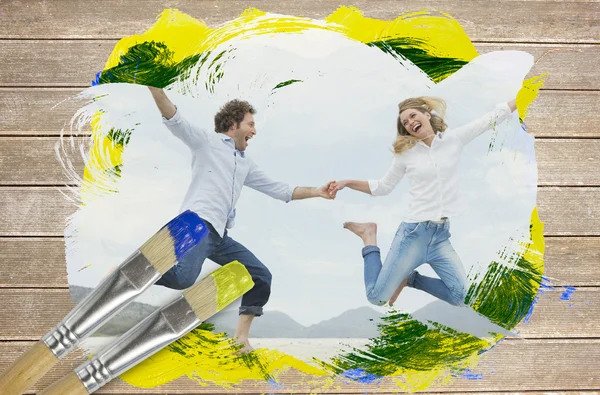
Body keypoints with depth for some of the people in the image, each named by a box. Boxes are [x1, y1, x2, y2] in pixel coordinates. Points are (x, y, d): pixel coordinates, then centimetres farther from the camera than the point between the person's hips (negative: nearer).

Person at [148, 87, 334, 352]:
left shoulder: (246, 164, 27)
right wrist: (154, 85, -20)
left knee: (261, 276, 4)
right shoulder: (206, 141, 9)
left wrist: (317, 192, 20)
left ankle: (241, 335, 11)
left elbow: (278, 190, 27)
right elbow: (174, 119, -5)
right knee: (183, 278, -32)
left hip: (220, 236, 8)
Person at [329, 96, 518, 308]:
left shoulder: (454, 139, 5)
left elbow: (494, 116, 8)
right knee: (377, 298, -2)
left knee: (462, 298, 1)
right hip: (413, 233, -2)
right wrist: (347, 182, 1)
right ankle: (369, 237, 18)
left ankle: (411, 278, 19)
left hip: (441, 235, 3)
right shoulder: (406, 153, 2)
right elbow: (383, 187, 11)